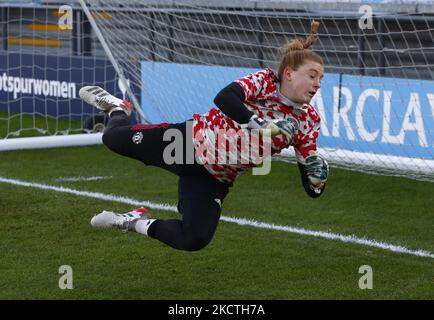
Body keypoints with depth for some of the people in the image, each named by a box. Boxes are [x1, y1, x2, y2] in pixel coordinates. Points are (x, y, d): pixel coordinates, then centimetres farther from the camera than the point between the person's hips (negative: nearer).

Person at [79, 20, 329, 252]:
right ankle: (118, 108, 42)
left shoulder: (308, 121, -8)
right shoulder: (266, 81, -17)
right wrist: (261, 126, -44)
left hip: (214, 180, 3)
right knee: (114, 138, 3)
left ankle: (137, 222, 14)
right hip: (191, 141, -3)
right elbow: (224, 98, -37)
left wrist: (317, 175, -29)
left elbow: (311, 188, -6)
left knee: (195, 240, -15)